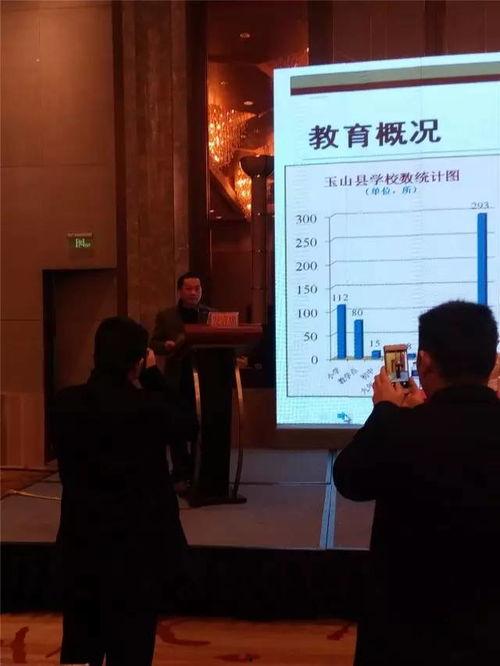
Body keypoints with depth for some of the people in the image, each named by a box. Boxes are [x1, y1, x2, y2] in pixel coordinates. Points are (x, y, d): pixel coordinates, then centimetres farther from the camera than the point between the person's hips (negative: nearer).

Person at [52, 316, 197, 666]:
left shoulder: (65, 403, -8)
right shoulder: (148, 408, -20)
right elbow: (188, 424, -1)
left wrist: (138, 385, 7)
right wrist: (153, 377, 0)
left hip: (81, 543, 4)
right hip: (138, 544, -4)